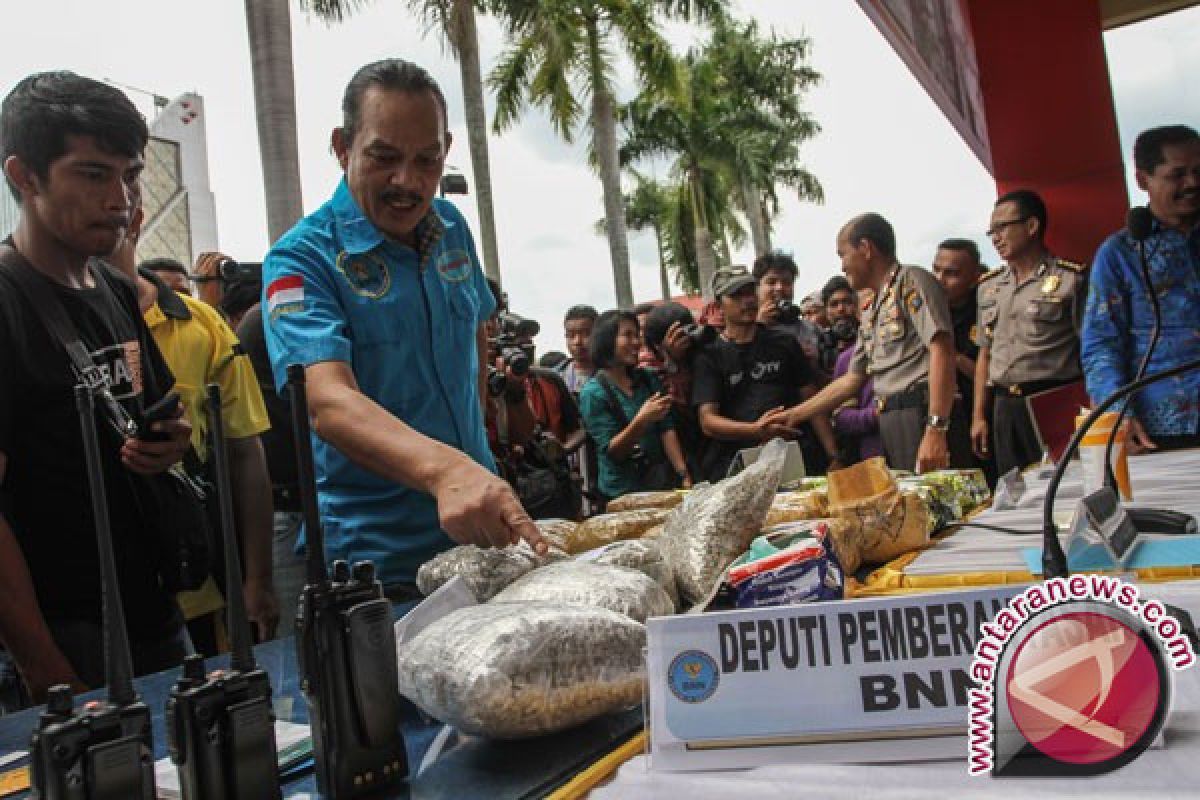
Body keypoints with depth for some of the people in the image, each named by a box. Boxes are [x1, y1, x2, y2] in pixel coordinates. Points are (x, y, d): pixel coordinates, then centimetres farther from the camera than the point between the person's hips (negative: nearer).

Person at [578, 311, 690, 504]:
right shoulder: (593, 393, -9)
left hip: (663, 479, 5)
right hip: (624, 492, -4)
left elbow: (666, 430, 2)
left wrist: (684, 475, -9)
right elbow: (611, 451, -13)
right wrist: (642, 419, -28)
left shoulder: (647, 379, 7)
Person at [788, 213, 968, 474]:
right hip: (890, 427, 7)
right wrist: (794, 415, 26)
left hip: (922, 418, -7)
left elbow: (941, 351, -14)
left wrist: (936, 431, -22)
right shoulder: (871, 312, 23)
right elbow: (852, 379, 27)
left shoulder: (911, 280, -2)